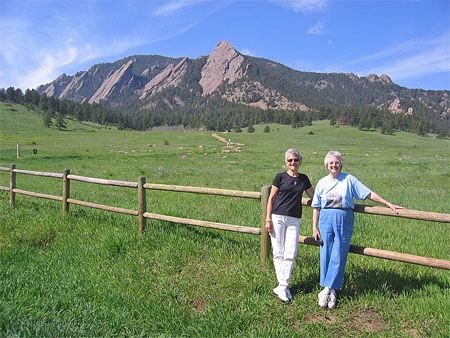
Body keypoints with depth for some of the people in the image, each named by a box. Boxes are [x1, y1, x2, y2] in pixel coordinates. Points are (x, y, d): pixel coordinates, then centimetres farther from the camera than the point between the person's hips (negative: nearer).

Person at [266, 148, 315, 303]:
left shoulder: (303, 179, 11)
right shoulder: (280, 177, 1)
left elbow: (314, 196, 24)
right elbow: (271, 198, 1)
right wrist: (268, 219, -4)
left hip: (294, 220, 3)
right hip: (277, 217, -3)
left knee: (290, 254, -4)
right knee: (278, 252, -1)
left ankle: (282, 286, 4)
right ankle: (283, 285, 7)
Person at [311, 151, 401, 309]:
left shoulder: (349, 179, 4)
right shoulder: (322, 182, 9)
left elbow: (369, 193, 4)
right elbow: (316, 207, 10)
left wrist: (388, 204, -1)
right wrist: (314, 227, 5)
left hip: (344, 219, -2)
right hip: (326, 218, 2)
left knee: (339, 256, -5)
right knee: (326, 255, 0)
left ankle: (327, 289, 2)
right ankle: (331, 292, 9)